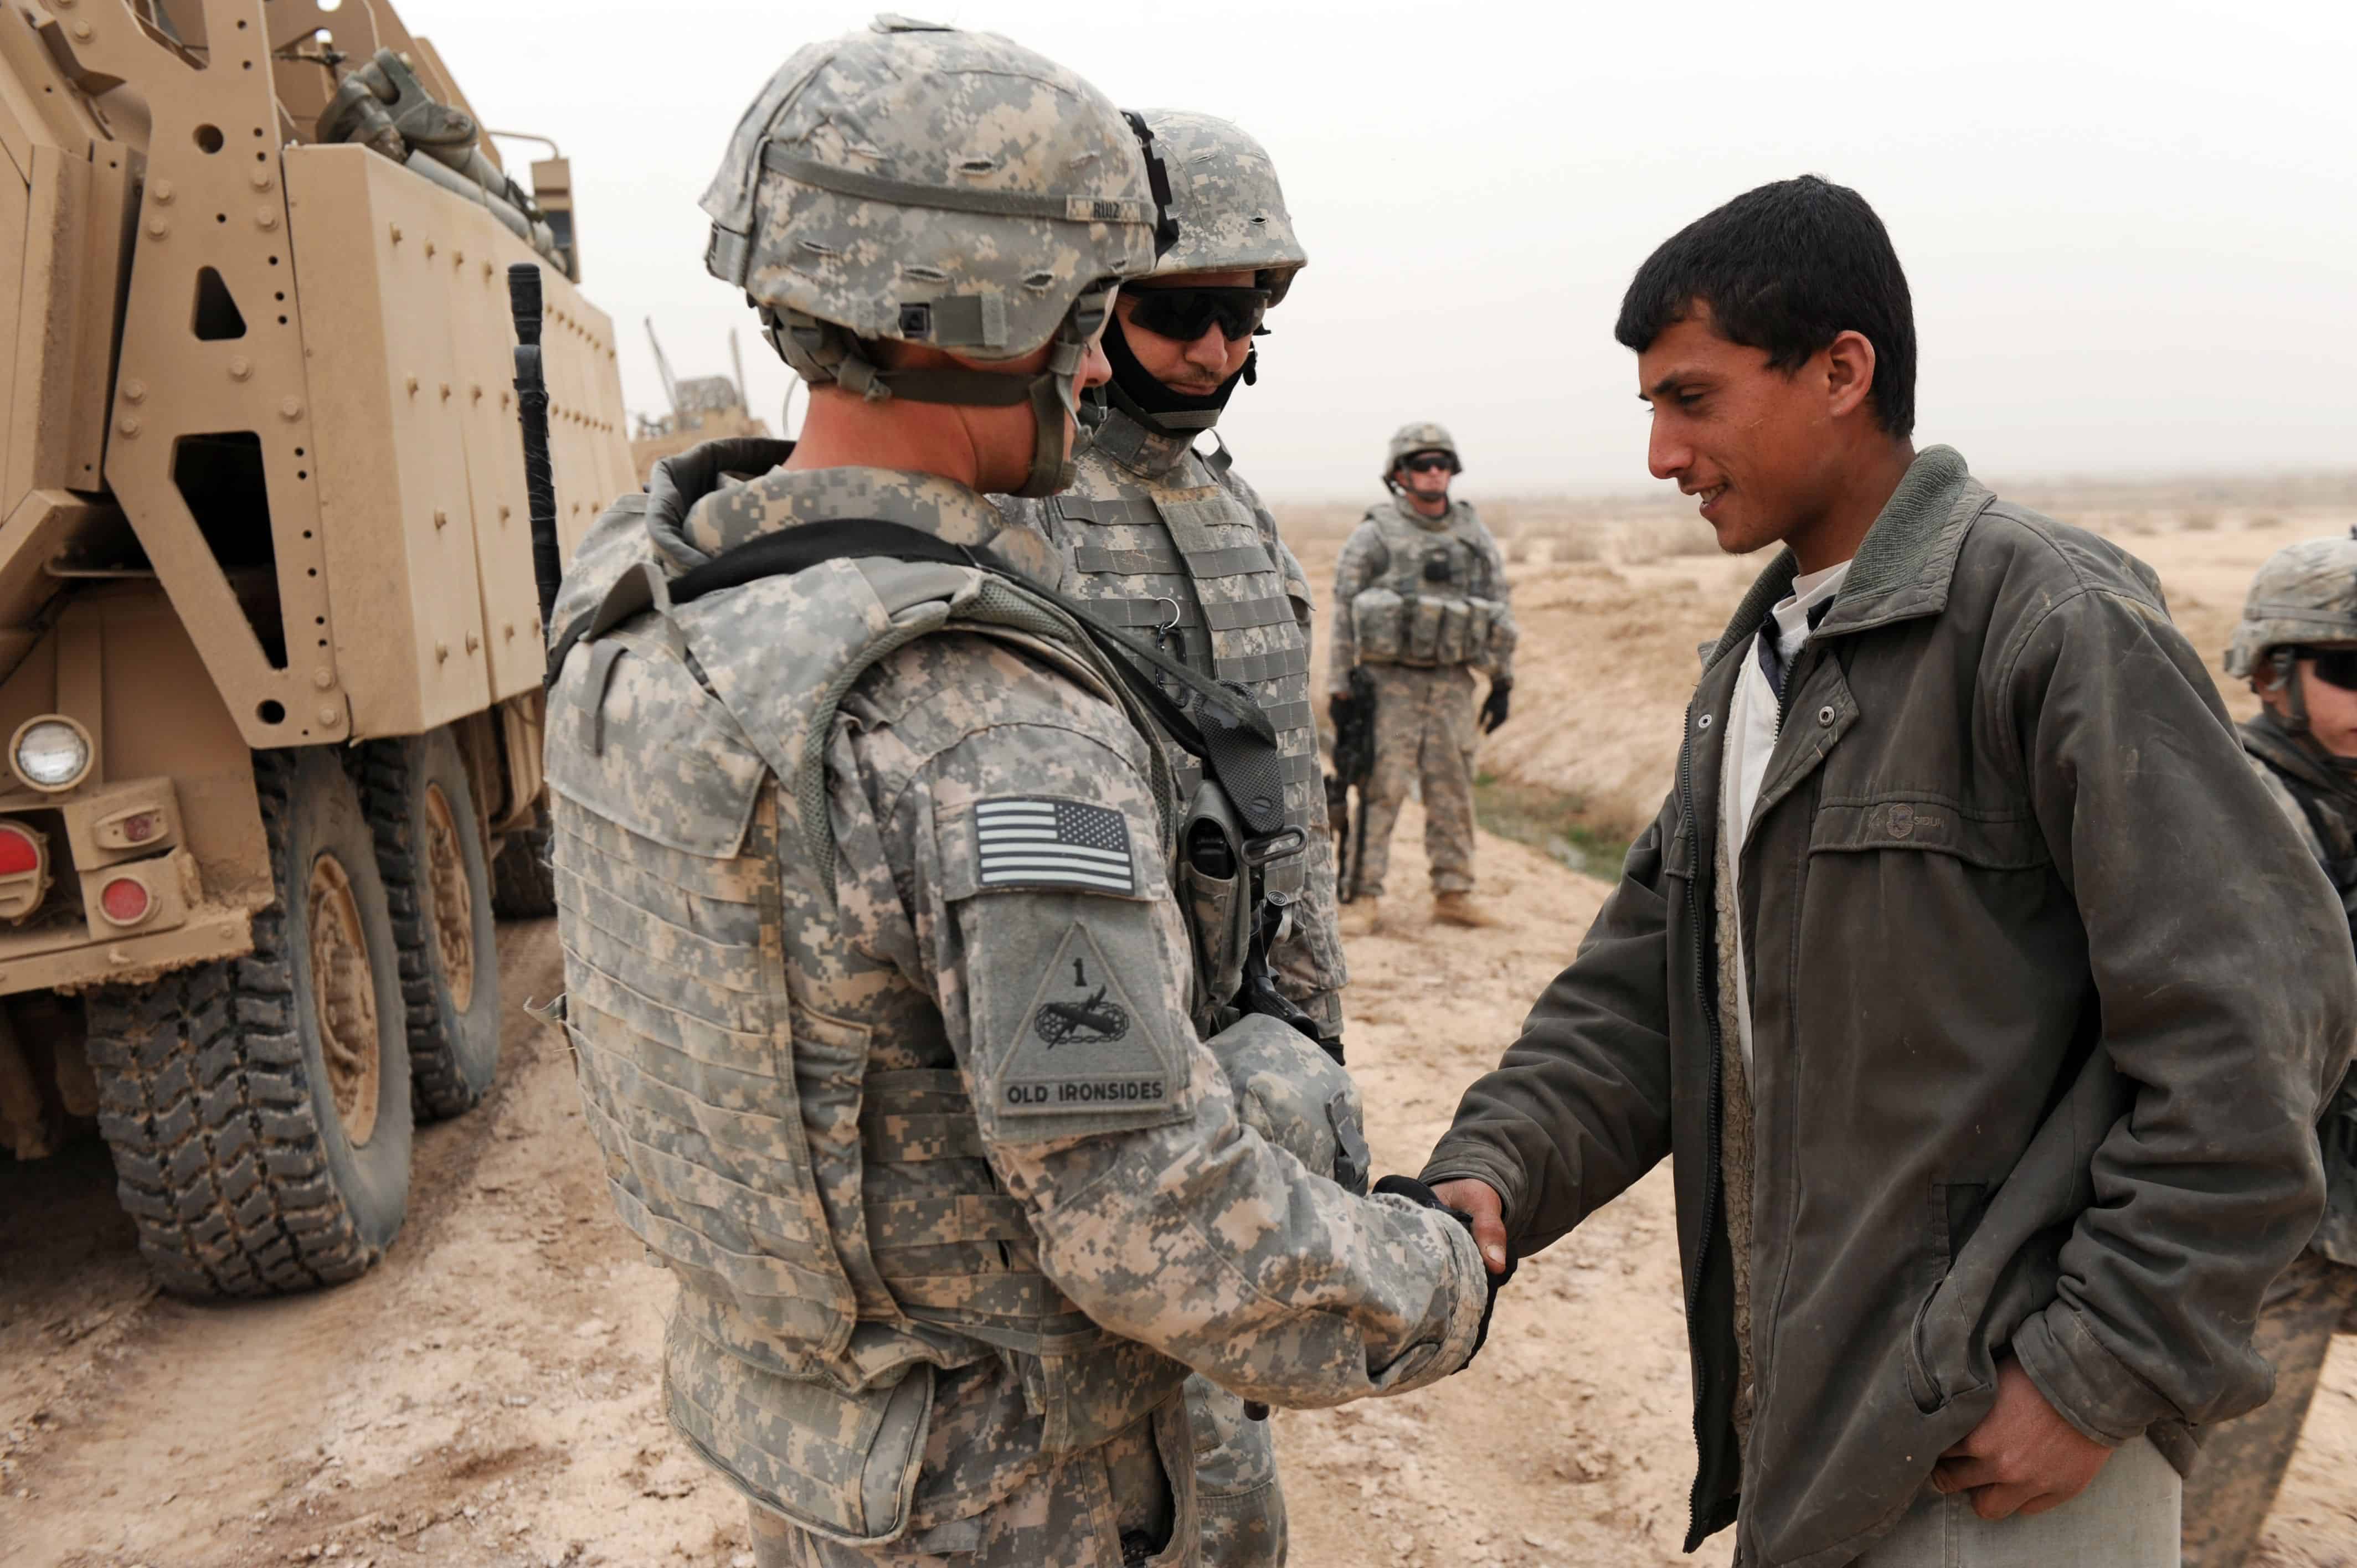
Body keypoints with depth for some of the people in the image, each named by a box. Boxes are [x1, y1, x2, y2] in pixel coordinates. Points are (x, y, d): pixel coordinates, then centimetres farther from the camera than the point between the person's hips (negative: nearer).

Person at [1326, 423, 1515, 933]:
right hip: (1389, 681, -4)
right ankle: (1366, 897, 1)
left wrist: (1502, 682, 13)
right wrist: (1340, 687, -7)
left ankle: (1453, 894, 15)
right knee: (1383, 789, -6)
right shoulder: (1374, 536, -3)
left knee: (1453, 790, 6)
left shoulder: (1475, 536, 11)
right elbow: (1343, 614, -3)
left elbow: (1500, 608, 16)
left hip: (1452, 682, 4)